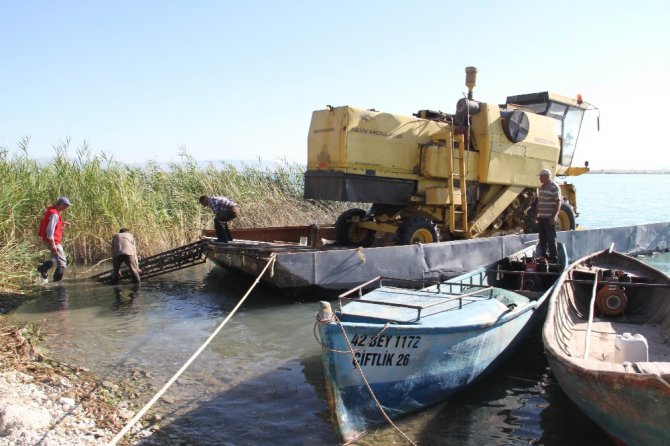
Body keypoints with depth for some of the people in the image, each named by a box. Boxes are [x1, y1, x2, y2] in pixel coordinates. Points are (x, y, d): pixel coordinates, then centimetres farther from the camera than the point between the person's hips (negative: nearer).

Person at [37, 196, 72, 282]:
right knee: (62, 262, -6)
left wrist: (62, 223, 12)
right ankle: (57, 281, -1)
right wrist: (52, 244, -26)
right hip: (53, 241, -10)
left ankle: (43, 268, 24)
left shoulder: (53, 210, 12)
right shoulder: (55, 214, -19)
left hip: (48, 240, 10)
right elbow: (50, 229, -25)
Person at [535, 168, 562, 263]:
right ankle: (543, 256, 20)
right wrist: (537, 214, 17)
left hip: (549, 218, -8)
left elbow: (558, 203, -14)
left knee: (551, 239, -4)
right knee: (542, 239, 12)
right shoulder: (541, 187, 15)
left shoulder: (554, 187, -10)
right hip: (541, 217, 8)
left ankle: (553, 258, 2)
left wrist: (554, 216, -19)